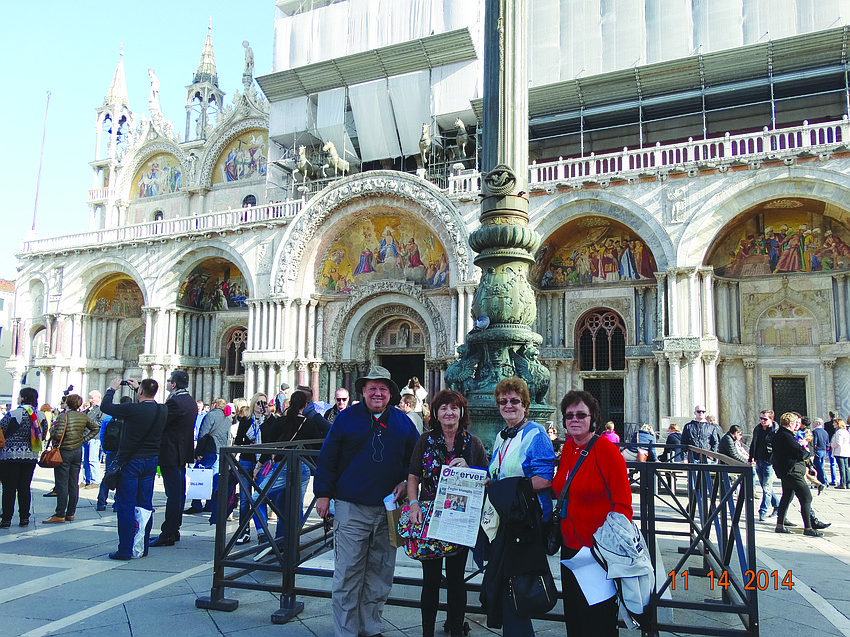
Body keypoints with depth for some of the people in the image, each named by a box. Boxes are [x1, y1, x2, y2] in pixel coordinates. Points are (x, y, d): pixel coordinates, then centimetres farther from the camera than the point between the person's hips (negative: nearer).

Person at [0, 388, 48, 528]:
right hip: (31, 457, 4)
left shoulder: (12, 414, -12)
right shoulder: (41, 416, 2)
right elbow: (43, 436, 10)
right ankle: (24, 518, 13)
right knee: (25, 487, 11)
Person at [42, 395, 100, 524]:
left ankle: (60, 515, 0)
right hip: (78, 451, 6)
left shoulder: (63, 417, -15)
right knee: (73, 484, 10)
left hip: (64, 452, -6)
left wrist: (52, 428, -3)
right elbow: (96, 428, 12)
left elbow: (58, 436, -22)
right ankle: (70, 513, 15)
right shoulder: (84, 417, 3)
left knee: (62, 485, -2)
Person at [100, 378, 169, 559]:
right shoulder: (163, 410, -2)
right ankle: (143, 547, 19)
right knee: (145, 505, 12)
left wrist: (111, 389, 11)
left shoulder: (133, 409, -19)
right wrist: (137, 388, 29)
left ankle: (125, 550, 4)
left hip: (131, 461, -5)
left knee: (126, 506, 2)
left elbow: (105, 406, -5)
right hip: (151, 461, 5)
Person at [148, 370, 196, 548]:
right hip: (183, 453, 10)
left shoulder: (175, 401, -18)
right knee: (179, 493, 14)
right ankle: (174, 530, 22)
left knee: (173, 495, -6)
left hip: (171, 454, -10)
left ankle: (168, 534, -1)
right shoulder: (190, 401, 12)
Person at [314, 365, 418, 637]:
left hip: (388, 509, 3)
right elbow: (327, 458, 1)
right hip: (352, 508, -3)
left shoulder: (403, 422, 7)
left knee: (380, 573, 12)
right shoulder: (347, 418, 0)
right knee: (348, 572, 0)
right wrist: (323, 494, -2)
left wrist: (405, 482, -1)